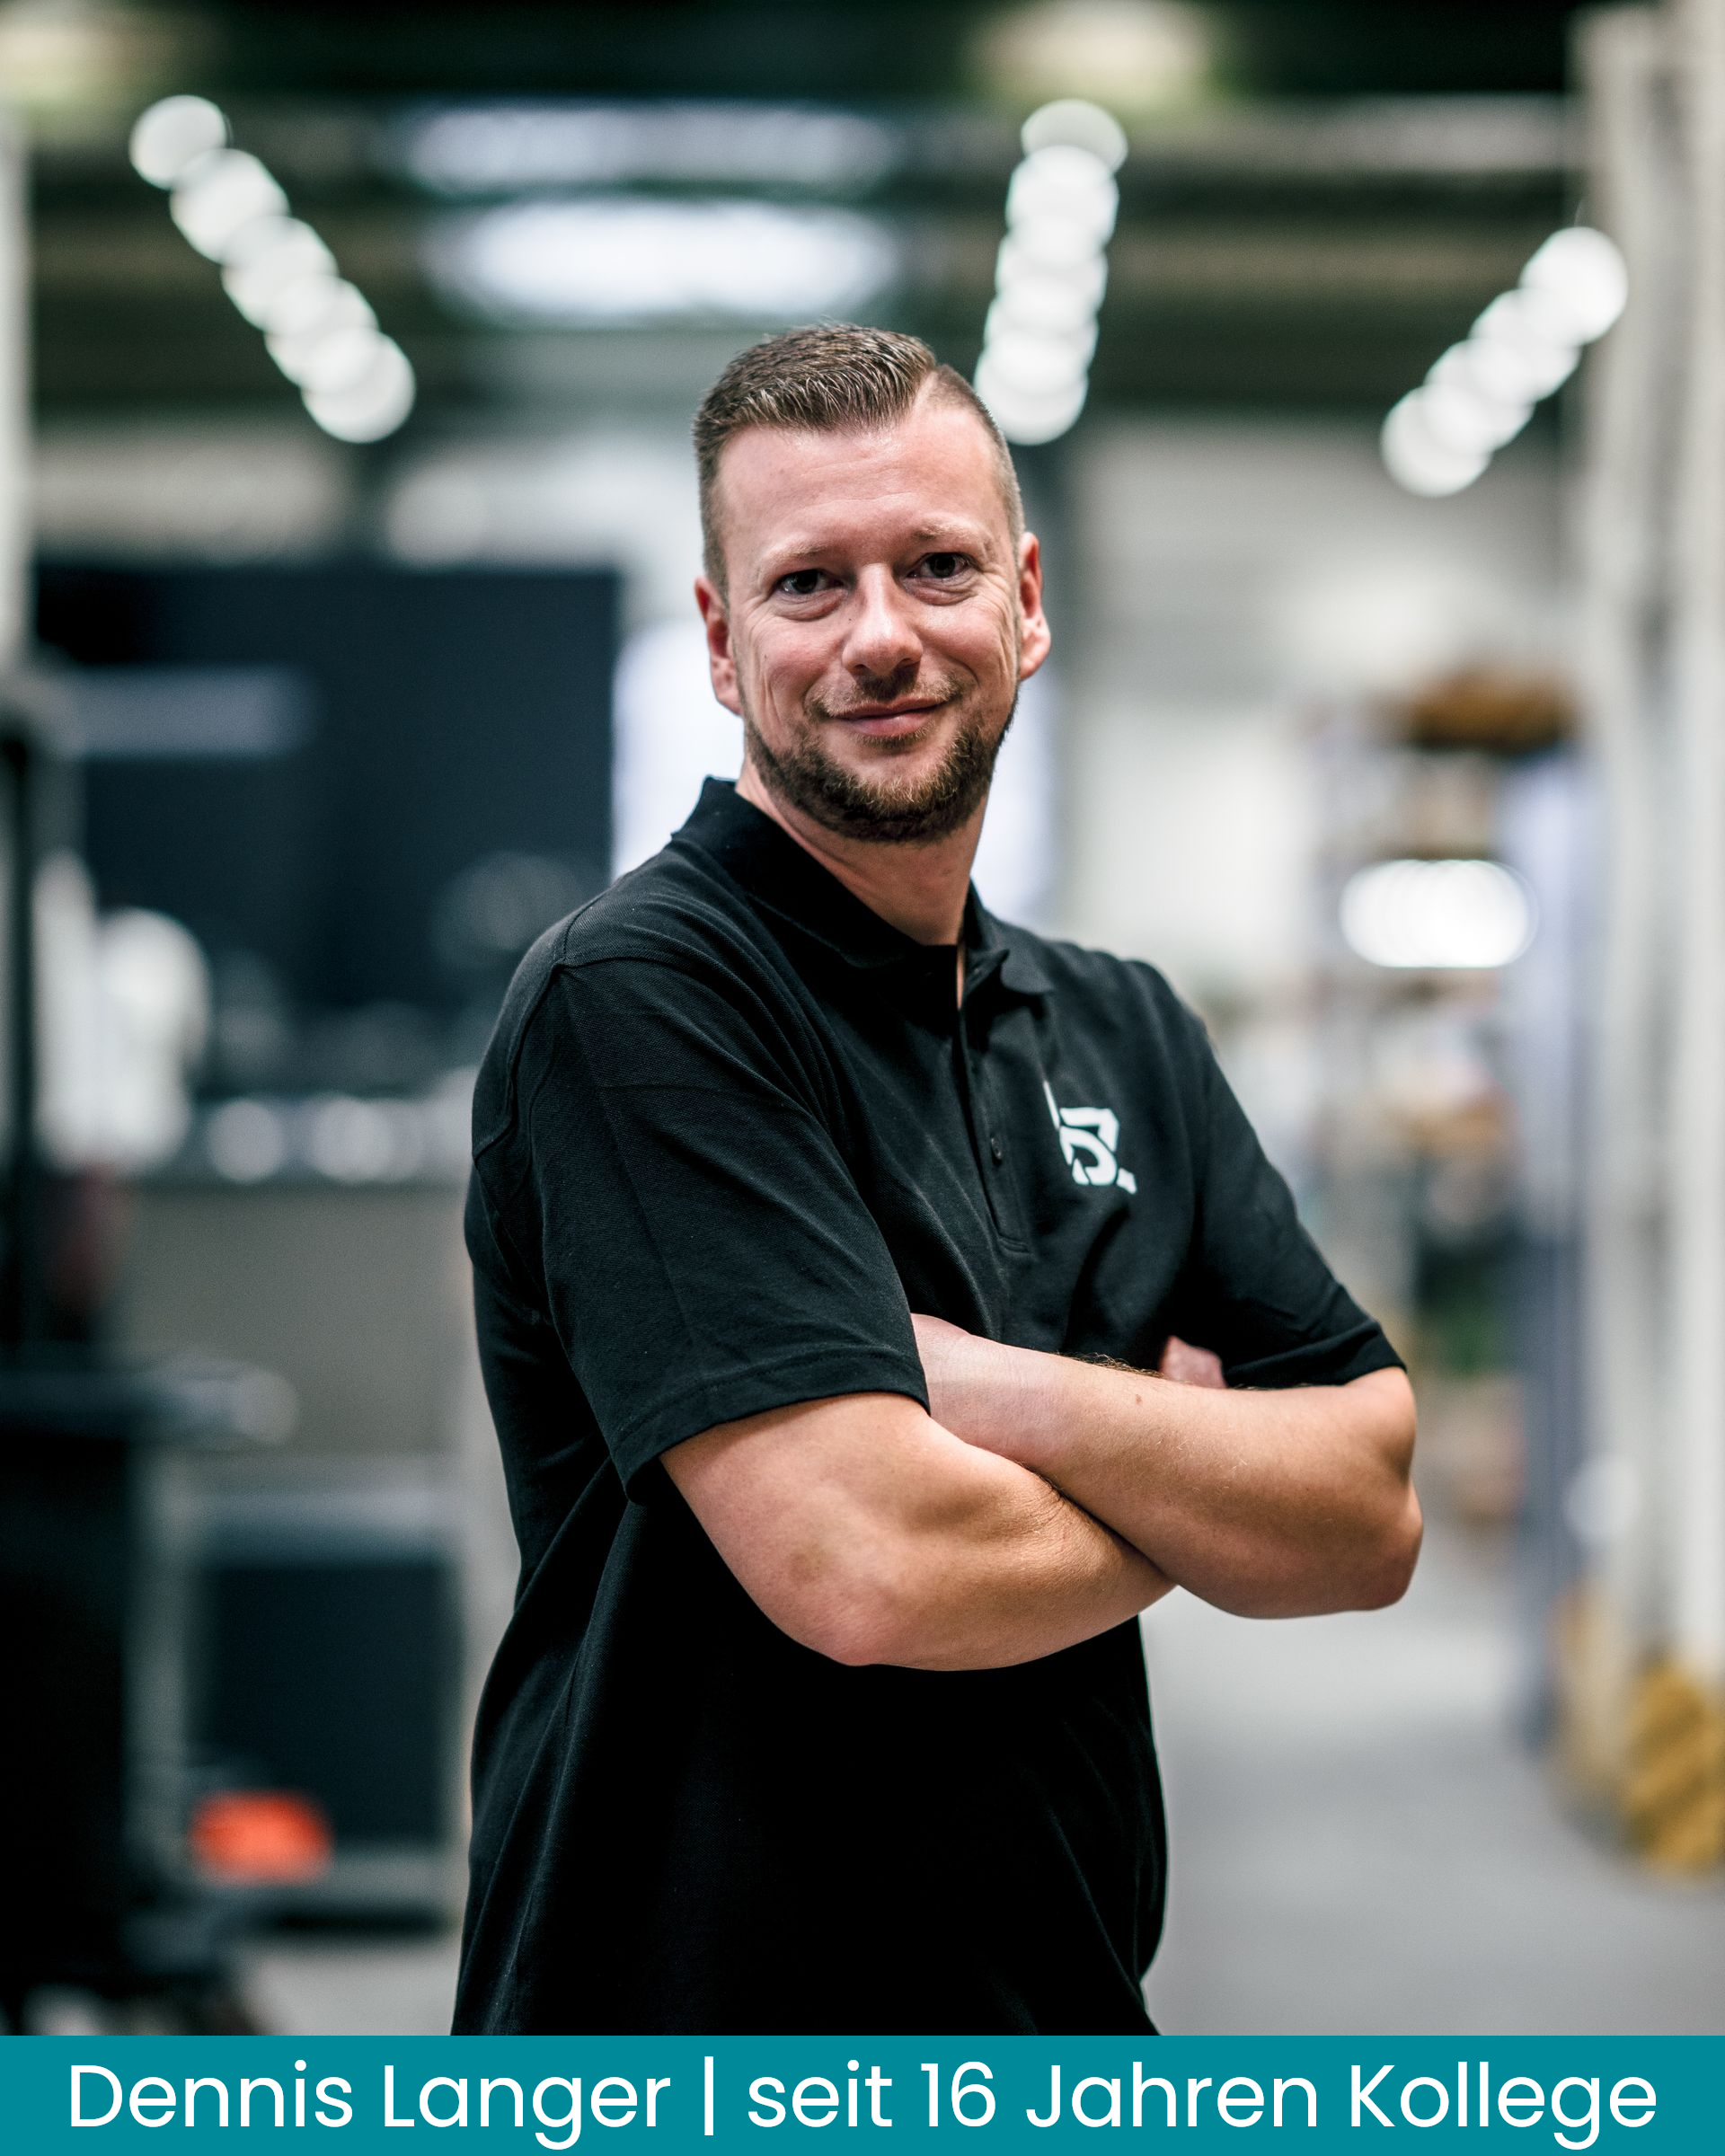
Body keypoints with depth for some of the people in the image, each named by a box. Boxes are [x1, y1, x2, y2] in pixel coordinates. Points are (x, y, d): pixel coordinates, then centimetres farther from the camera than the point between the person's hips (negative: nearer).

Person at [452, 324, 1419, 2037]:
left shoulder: (1124, 1034, 7)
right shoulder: (635, 997, -16)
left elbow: (1373, 1518, -2)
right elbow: (870, 1566, -26)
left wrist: (1002, 1396, -18)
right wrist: (1187, 1491, -6)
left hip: (1072, 2021, 7)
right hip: (689, 2019, -6)